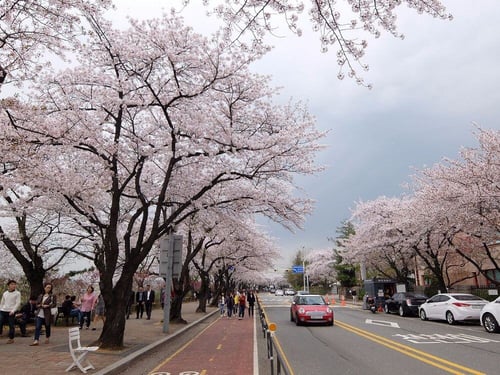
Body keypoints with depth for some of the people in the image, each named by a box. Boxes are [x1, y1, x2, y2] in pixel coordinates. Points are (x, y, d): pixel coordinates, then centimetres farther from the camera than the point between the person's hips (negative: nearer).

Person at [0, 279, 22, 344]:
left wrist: (13, 310, -16)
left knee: (11, 326, -1)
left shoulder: (17, 293, -1)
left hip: (11, 312, -4)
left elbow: (18, 303, -6)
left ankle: (11, 339, 10)